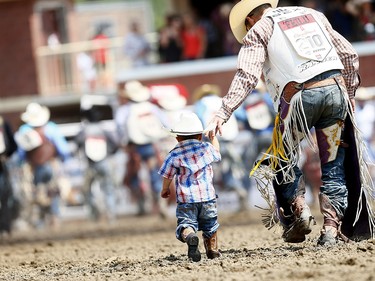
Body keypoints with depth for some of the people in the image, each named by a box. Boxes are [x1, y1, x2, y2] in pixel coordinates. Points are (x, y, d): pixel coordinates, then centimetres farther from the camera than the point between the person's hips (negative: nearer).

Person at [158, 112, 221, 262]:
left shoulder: (175, 155, 0)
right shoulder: (206, 148, 7)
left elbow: (167, 176, 5)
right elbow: (217, 152, 31)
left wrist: (165, 190, 25)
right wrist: (213, 137, 50)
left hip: (185, 199, -2)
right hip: (207, 196, 2)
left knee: (186, 223, -10)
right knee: (210, 225, 20)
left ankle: (189, 235, -41)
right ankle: (212, 250, 27)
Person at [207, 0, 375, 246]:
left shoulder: (258, 31, 11)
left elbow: (246, 77, -5)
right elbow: (349, 55, 22)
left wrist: (223, 112, -11)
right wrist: (349, 94, 31)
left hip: (300, 97, -4)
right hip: (336, 89, 4)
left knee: (283, 159, 18)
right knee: (334, 165, 11)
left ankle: (298, 211, 8)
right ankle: (332, 227, 3)